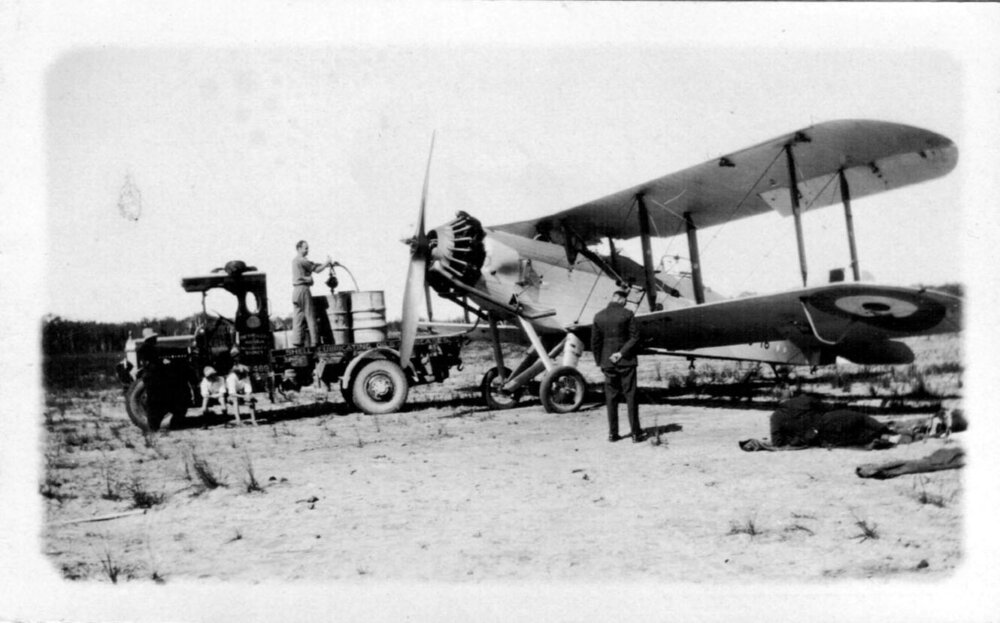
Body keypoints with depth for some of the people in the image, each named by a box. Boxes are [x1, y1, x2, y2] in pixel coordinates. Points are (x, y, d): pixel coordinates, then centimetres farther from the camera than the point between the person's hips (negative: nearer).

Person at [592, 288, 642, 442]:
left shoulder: (599, 317, 1)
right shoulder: (627, 315, -7)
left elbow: (595, 343, 4)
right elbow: (635, 338, -12)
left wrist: (600, 362, 12)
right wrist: (622, 353, -11)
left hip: (608, 363, 2)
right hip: (626, 362, -2)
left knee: (611, 398, 9)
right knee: (630, 396, 3)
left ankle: (612, 433, 9)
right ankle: (635, 433, 3)